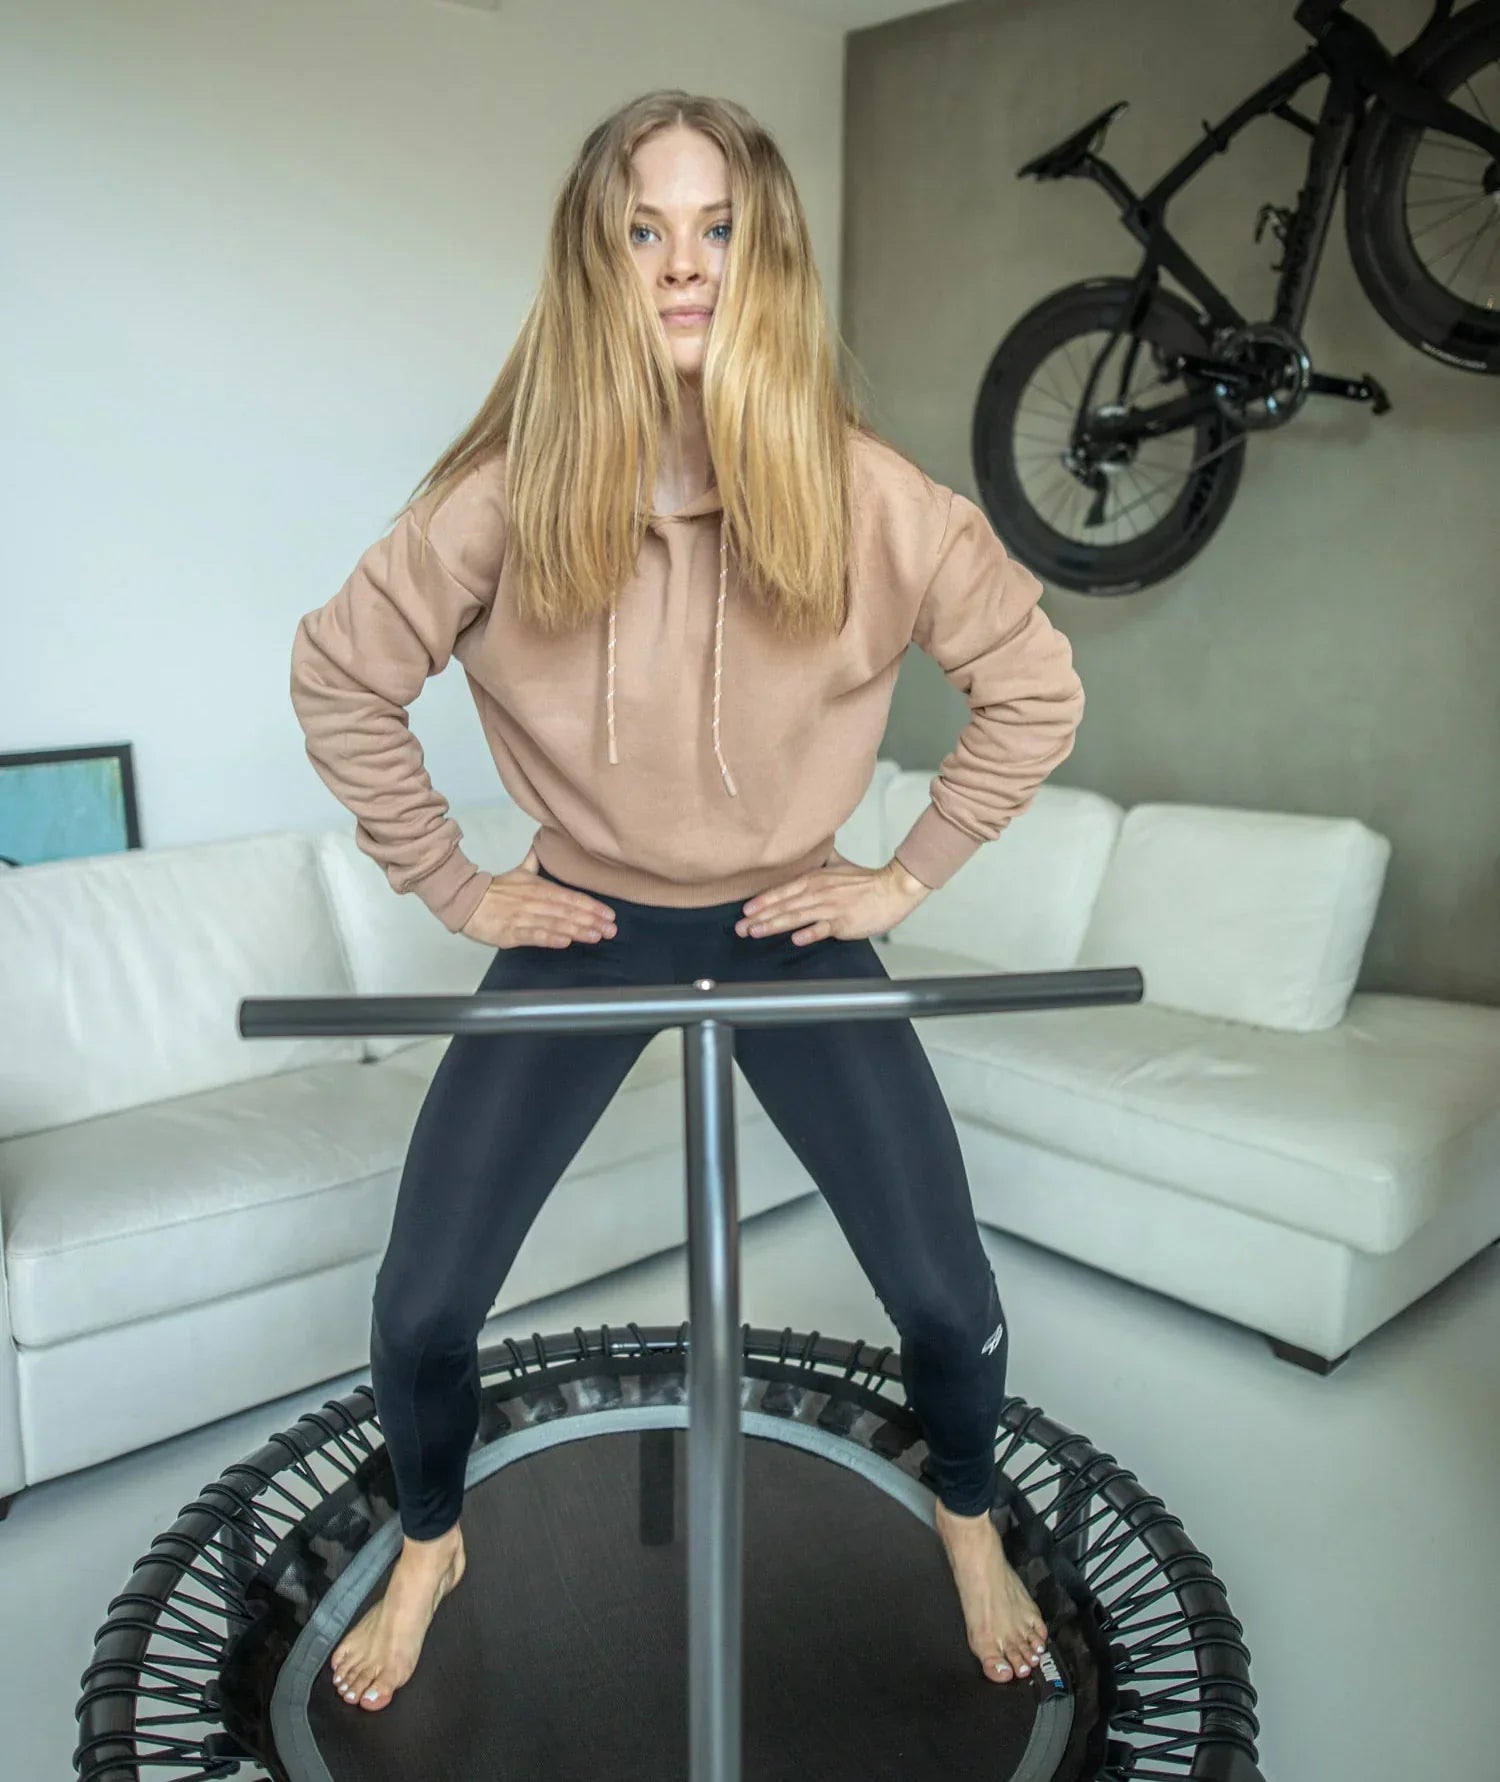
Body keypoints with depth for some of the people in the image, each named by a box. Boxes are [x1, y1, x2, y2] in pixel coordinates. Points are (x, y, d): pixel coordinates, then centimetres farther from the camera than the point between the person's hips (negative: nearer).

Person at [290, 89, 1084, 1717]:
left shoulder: (863, 495, -15)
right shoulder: (504, 496, -15)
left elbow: (1034, 685, -4)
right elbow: (339, 681, -3)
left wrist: (910, 873, -6)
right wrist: (451, 886, -3)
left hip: (794, 928, 0)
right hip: (581, 926, 1)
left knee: (951, 1302, -1)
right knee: (419, 1311, -1)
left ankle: (967, 1520, 36)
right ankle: (427, 1547, 35)